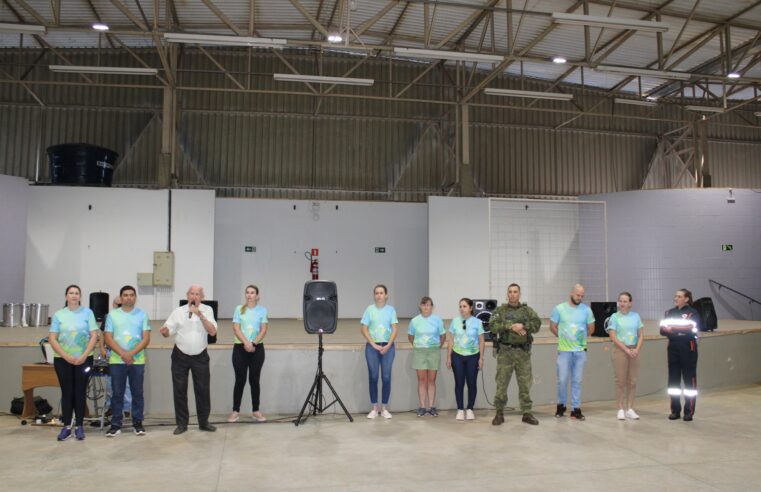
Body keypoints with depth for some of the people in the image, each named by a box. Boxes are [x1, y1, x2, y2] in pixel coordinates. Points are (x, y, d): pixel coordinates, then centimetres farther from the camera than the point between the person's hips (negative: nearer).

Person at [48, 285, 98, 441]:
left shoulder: (87, 312, 1)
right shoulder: (58, 315, 4)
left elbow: (94, 336, -2)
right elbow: (52, 339, 1)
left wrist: (84, 356, -11)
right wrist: (66, 356, -10)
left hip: (83, 359, -1)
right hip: (62, 359, 1)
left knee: (80, 391, 3)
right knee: (67, 392, 5)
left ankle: (79, 426, 9)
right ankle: (66, 427, 11)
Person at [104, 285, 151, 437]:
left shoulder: (142, 315, 3)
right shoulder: (112, 315, 4)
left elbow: (146, 339, -2)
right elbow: (108, 339, -1)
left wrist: (132, 353, -15)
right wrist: (122, 354, -13)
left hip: (137, 361, 0)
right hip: (116, 361, 0)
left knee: (137, 393, 6)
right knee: (117, 393, 5)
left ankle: (138, 423, 15)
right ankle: (116, 425, 13)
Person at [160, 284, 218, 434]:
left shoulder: (207, 310, -3)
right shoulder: (178, 311, -1)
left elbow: (212, 332, -14)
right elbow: (167, 332, -3)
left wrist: (200, 315, -23)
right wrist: (165, 330, -27)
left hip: (200, 356, -1)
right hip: (180, 356, 1)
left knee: (203, 390, 5)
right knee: (179, 390, 6)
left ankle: (204, 422, 20)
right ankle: (181, 423, 19)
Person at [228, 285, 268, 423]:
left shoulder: (262, 310, 4)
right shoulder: (239, 309, 4)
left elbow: (263, 330, -2)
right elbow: (236, 329, -4)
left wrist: (253, 343, -15)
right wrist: (246, 343, -17)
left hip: (257, 348, 0)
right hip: (240, 348, 0)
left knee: (254, 380, 6)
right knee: (240, 380, 2)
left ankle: (256, 411, 13)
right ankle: (235, 411, 9)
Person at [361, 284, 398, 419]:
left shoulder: (391, 310, 3)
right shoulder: (369, 309, 2)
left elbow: (394, 329, 0)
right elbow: (364, 329, 0)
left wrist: (388, 345, -10)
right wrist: (374, 345, -8)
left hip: (388, 346, 0)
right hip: (372, 346, 0)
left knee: (386, 377, 0)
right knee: (373, 377, 2)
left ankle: (385, 409, 11)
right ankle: (374, 408, 11)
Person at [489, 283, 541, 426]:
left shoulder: (527, 310, 7)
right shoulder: (500, 310, 2)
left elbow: (537, 324, -7)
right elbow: (492, 326, -12)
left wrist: (523, 326, -21)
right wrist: (511, 326, -21)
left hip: (523, 352, 1)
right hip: (505, 352, -1)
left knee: (525, 384, 6)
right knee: (502, 383, 2)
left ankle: (527, 413, 17)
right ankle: (499, 413, 13)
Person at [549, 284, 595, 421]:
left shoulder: (586, 310, 3)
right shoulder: (559, 309, 0)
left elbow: (591, 328, 13)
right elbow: (553, 327, 6)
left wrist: (582, 337, 6)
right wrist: (562, 338, 4)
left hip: (580, 350, 1)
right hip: (564, 350, -1)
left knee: (577, 381, 5)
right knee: (562, 379, 2)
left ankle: (576, 409, 12)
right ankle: (561, 405, 20)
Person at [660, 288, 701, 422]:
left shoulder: (693, 313, -3)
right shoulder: (670, 312, 10)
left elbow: (692, 329, -16)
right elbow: (662, 330, 3)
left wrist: (673, 328, -15)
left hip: (688, 348, -5)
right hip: (673, 348, 5)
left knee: (689, 379, 0)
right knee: (673, 379, 8)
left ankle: (689, 411, 9)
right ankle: (675, 410, 17)